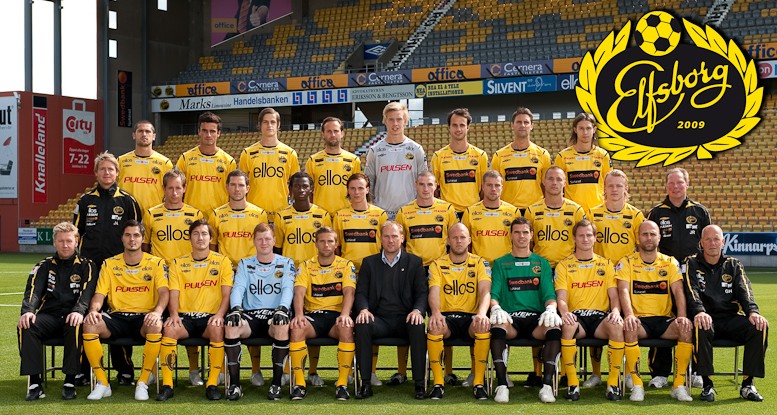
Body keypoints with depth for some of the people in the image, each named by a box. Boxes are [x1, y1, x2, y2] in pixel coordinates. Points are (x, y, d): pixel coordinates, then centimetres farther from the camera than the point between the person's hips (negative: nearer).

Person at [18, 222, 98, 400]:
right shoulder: (44, 266, 18)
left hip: (72, 317, -2)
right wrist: (27, 311, -19)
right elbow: (33, 290, 3)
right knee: (25, 326, -29)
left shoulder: (86, 266, 12)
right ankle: (34, 382, -27)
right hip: (49, 316, 2)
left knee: (76, 326, -37)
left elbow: (87, 292, -4)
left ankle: (70, 381, -29)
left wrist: (78, 311, -26)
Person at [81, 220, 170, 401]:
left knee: (156, 326, -38)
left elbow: (164, 292, -6)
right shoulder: (109, 264, 13)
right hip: (117, 316, 2)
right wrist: (94, 310, -18)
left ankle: (143, 383, -23)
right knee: (89, 325, -29)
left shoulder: (156, 263, 7)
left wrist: (157, 312, -27)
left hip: (144, 317, -2)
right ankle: (102, 384, -19)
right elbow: (99, 294, 6)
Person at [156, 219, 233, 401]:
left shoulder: (222, 261, 8)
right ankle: (167, 384, -23)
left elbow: (226, 294, 1)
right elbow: (174, 293, 6)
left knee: (217, 329, -36)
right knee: (169, 329, -31)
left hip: (210, 317, -1)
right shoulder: (178, 263, 13)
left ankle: (212, 384, -25)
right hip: (185, 316, 1)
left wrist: (219, 314, -17)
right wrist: (174, 314, -14)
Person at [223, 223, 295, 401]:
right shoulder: (245, 264, 16)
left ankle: (276, 383, -25)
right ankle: (234, 383, -25)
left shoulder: (286, 263, 12)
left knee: (283, 327, -37)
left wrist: (283, 308, -26)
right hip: (250, 315, 1)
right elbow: (238, 288, 1)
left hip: (274, 314, -1)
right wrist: (235, 308, -21)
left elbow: (288, 289, -4)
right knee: (230, 326, -32)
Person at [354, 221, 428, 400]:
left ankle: (419, 383, -25)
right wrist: (363, 309, -12)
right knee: (361, 325, -32)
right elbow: (361, 292, 10)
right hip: (379, 318, 1)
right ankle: (366, 384, -24)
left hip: (405, 318, -1)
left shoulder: (415, 262, 13)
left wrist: (418, 310, -15)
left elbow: (422, 293, 6)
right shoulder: (369, 263, 16)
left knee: (418, 326, -35)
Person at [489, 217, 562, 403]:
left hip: (536, 319, 1)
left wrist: (551, 309, -15)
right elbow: (493, 294, 5)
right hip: (510, 318, -1)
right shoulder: (500, 264, 15)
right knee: (498, 326, -37)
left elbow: (549, 294, 9)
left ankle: (547, 384, -29)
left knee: (554, 328, -34)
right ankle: (502, 384, -33)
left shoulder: (542, 263, 18)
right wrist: (496, 309, -18)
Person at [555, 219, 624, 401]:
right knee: (568, 326, -38)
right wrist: (564, 312, -24)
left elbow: (614, 296, 9)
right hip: (576, 317, -1)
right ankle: (572, 383, -29)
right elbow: (561, 298, 0)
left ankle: (613, 382, -23)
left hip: (600, 317, 1)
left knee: (617, 326, -34)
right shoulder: (564, 265, 11)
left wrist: (616, 311, -15)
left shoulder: (605, 264, 17)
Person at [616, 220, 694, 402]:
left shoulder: (670, 262, 12)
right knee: (629, 328, -36)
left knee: (686, 328, -29)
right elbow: (624, 290, -8)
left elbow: (678, 290, 0)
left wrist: (682, 316, -19)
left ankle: (679, 384, -20)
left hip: (664, 319, 2)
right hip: (639, 319, -2)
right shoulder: (627, 262, 6)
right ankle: (637, 385, -27)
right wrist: (629, 315, -27)